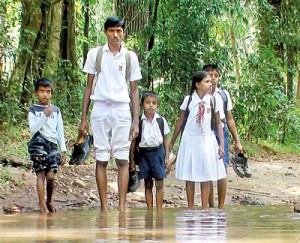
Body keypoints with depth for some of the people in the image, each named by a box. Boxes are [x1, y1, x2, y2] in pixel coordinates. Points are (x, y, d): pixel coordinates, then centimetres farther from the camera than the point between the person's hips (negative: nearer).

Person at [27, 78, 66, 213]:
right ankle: (42, 205, -5)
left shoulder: (56, 110, 15)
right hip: (38, 144, -2)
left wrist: (63, 150, 12)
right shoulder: (33, 110, 5)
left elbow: (60, 131, 16)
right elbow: (33, 129, -7)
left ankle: (49, 200, 17)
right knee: (41, 174, -8)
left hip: (52, 145, 2)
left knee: (50, 176, -7)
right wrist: (45, 115, -15)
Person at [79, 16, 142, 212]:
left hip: (122, 109, 0)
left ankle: (122, 207, -5)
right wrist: (83, 118, 6)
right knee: (101, 159, 0)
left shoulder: (130, 57, 9)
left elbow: (134, 90, 11)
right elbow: (89, 86, 11)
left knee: (123, 159, -5)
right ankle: (104, 207, 3)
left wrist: (136, 120, 5)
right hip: (100, 108, 0)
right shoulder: (95, 54, 8)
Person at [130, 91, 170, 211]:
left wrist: (167, 157, 4)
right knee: (148, 184, 7)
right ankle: (149, 210, 12)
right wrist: (132, 160, 1)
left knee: (159, 183, -2)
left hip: (158, 152, 0)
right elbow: (133, 141, 2)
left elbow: (165, 139, 7)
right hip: (144, 153, 0)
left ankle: (159, 210, 3)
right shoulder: (139, 121, -2)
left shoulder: (161, 120, 1)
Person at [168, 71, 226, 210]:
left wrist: (221, 145, 0)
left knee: (206, 177, 0)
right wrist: (172, 142, 11)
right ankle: (190, 208, 11)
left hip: (207, 140, 1)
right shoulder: (188, 100, -1)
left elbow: (218, 123, 5)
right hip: (190, 139, -1)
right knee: (189, 176, 3)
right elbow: (181, 121, 7)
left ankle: (205, 208, 6)